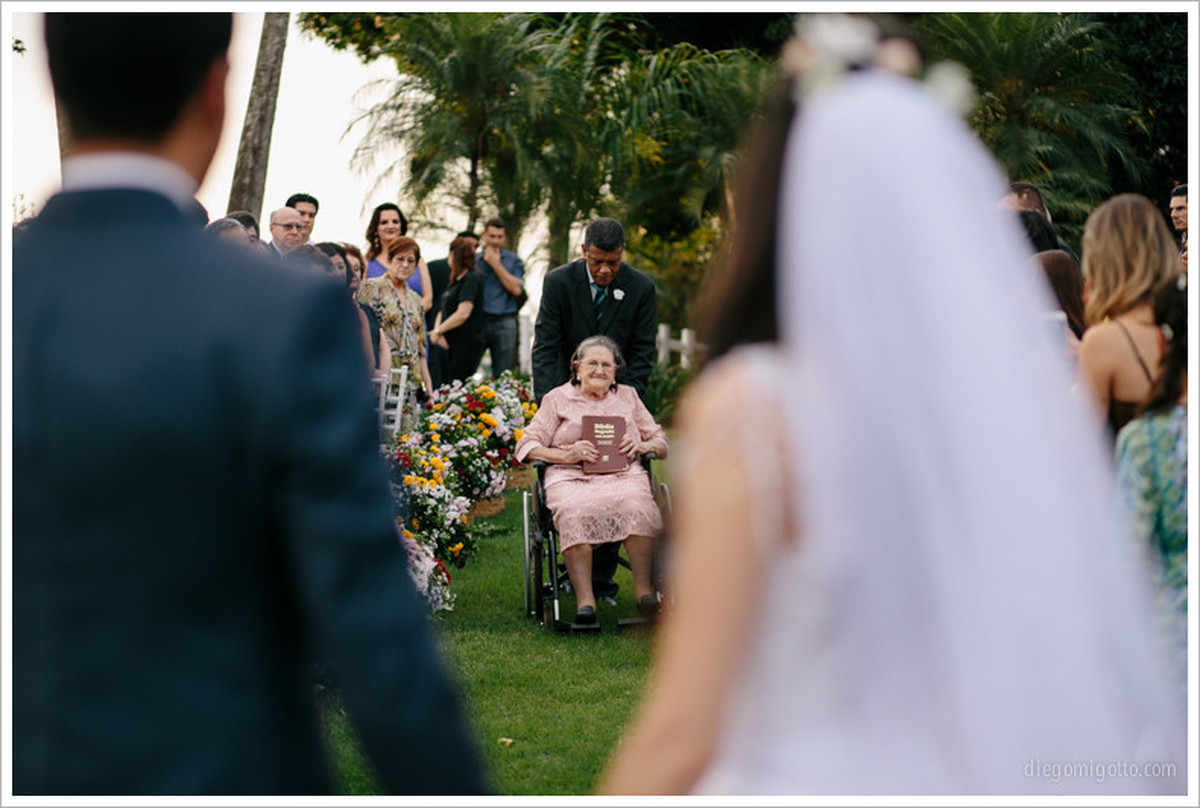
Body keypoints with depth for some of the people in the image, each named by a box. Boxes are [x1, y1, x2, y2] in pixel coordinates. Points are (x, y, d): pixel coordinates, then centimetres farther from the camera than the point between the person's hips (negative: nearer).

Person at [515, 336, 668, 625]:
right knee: (575, 512, -37)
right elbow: (527, 445, 8)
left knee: (637, 506, -35)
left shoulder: (628, 396, 25)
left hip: (623, 474, 1)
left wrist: (642, 445, 0)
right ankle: (584, 599, -40)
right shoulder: (558, 398, 18)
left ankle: (643, 589, -33)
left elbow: (661, 442, 24)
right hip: (571, 478, -1)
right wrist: (568, 454, -8)